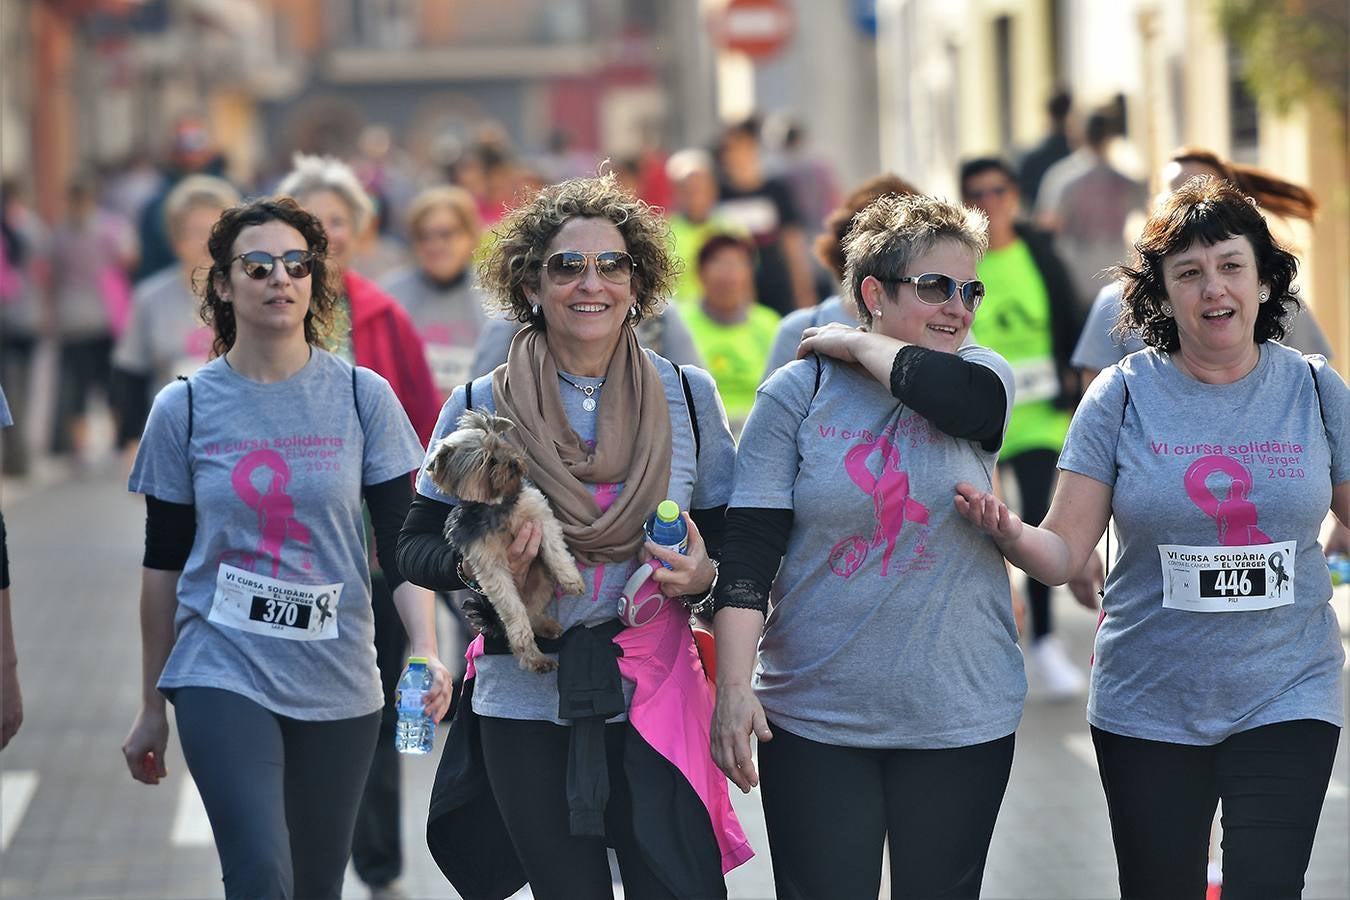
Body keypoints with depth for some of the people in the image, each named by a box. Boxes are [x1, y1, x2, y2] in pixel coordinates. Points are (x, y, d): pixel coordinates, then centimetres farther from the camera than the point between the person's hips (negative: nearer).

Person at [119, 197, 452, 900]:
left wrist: (426, 651, -15)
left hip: (336, 683, 2)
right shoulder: (184, 409, 2)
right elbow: (163, 565, 8)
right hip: (222, 675, -1)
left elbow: (402, 545, 1)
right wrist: (152, 708, 10)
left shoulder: (361, 398, 2)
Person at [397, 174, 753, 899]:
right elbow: (416, 547, 6)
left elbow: (735, 543, 9)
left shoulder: (688, 397, 4)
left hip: (654, 702, 0)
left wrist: (703, 576, -13)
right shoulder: (479, 407, 2)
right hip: (527, 709, 0)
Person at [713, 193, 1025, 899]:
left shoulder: (980, 372, 5)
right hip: (814, 720, -1)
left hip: (960, 719, 2)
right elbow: (749, 548, -5)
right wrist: (734, 687, -14)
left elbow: (968, 399, -22)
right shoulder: (798, 393, 0)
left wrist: (853, 344, -8)